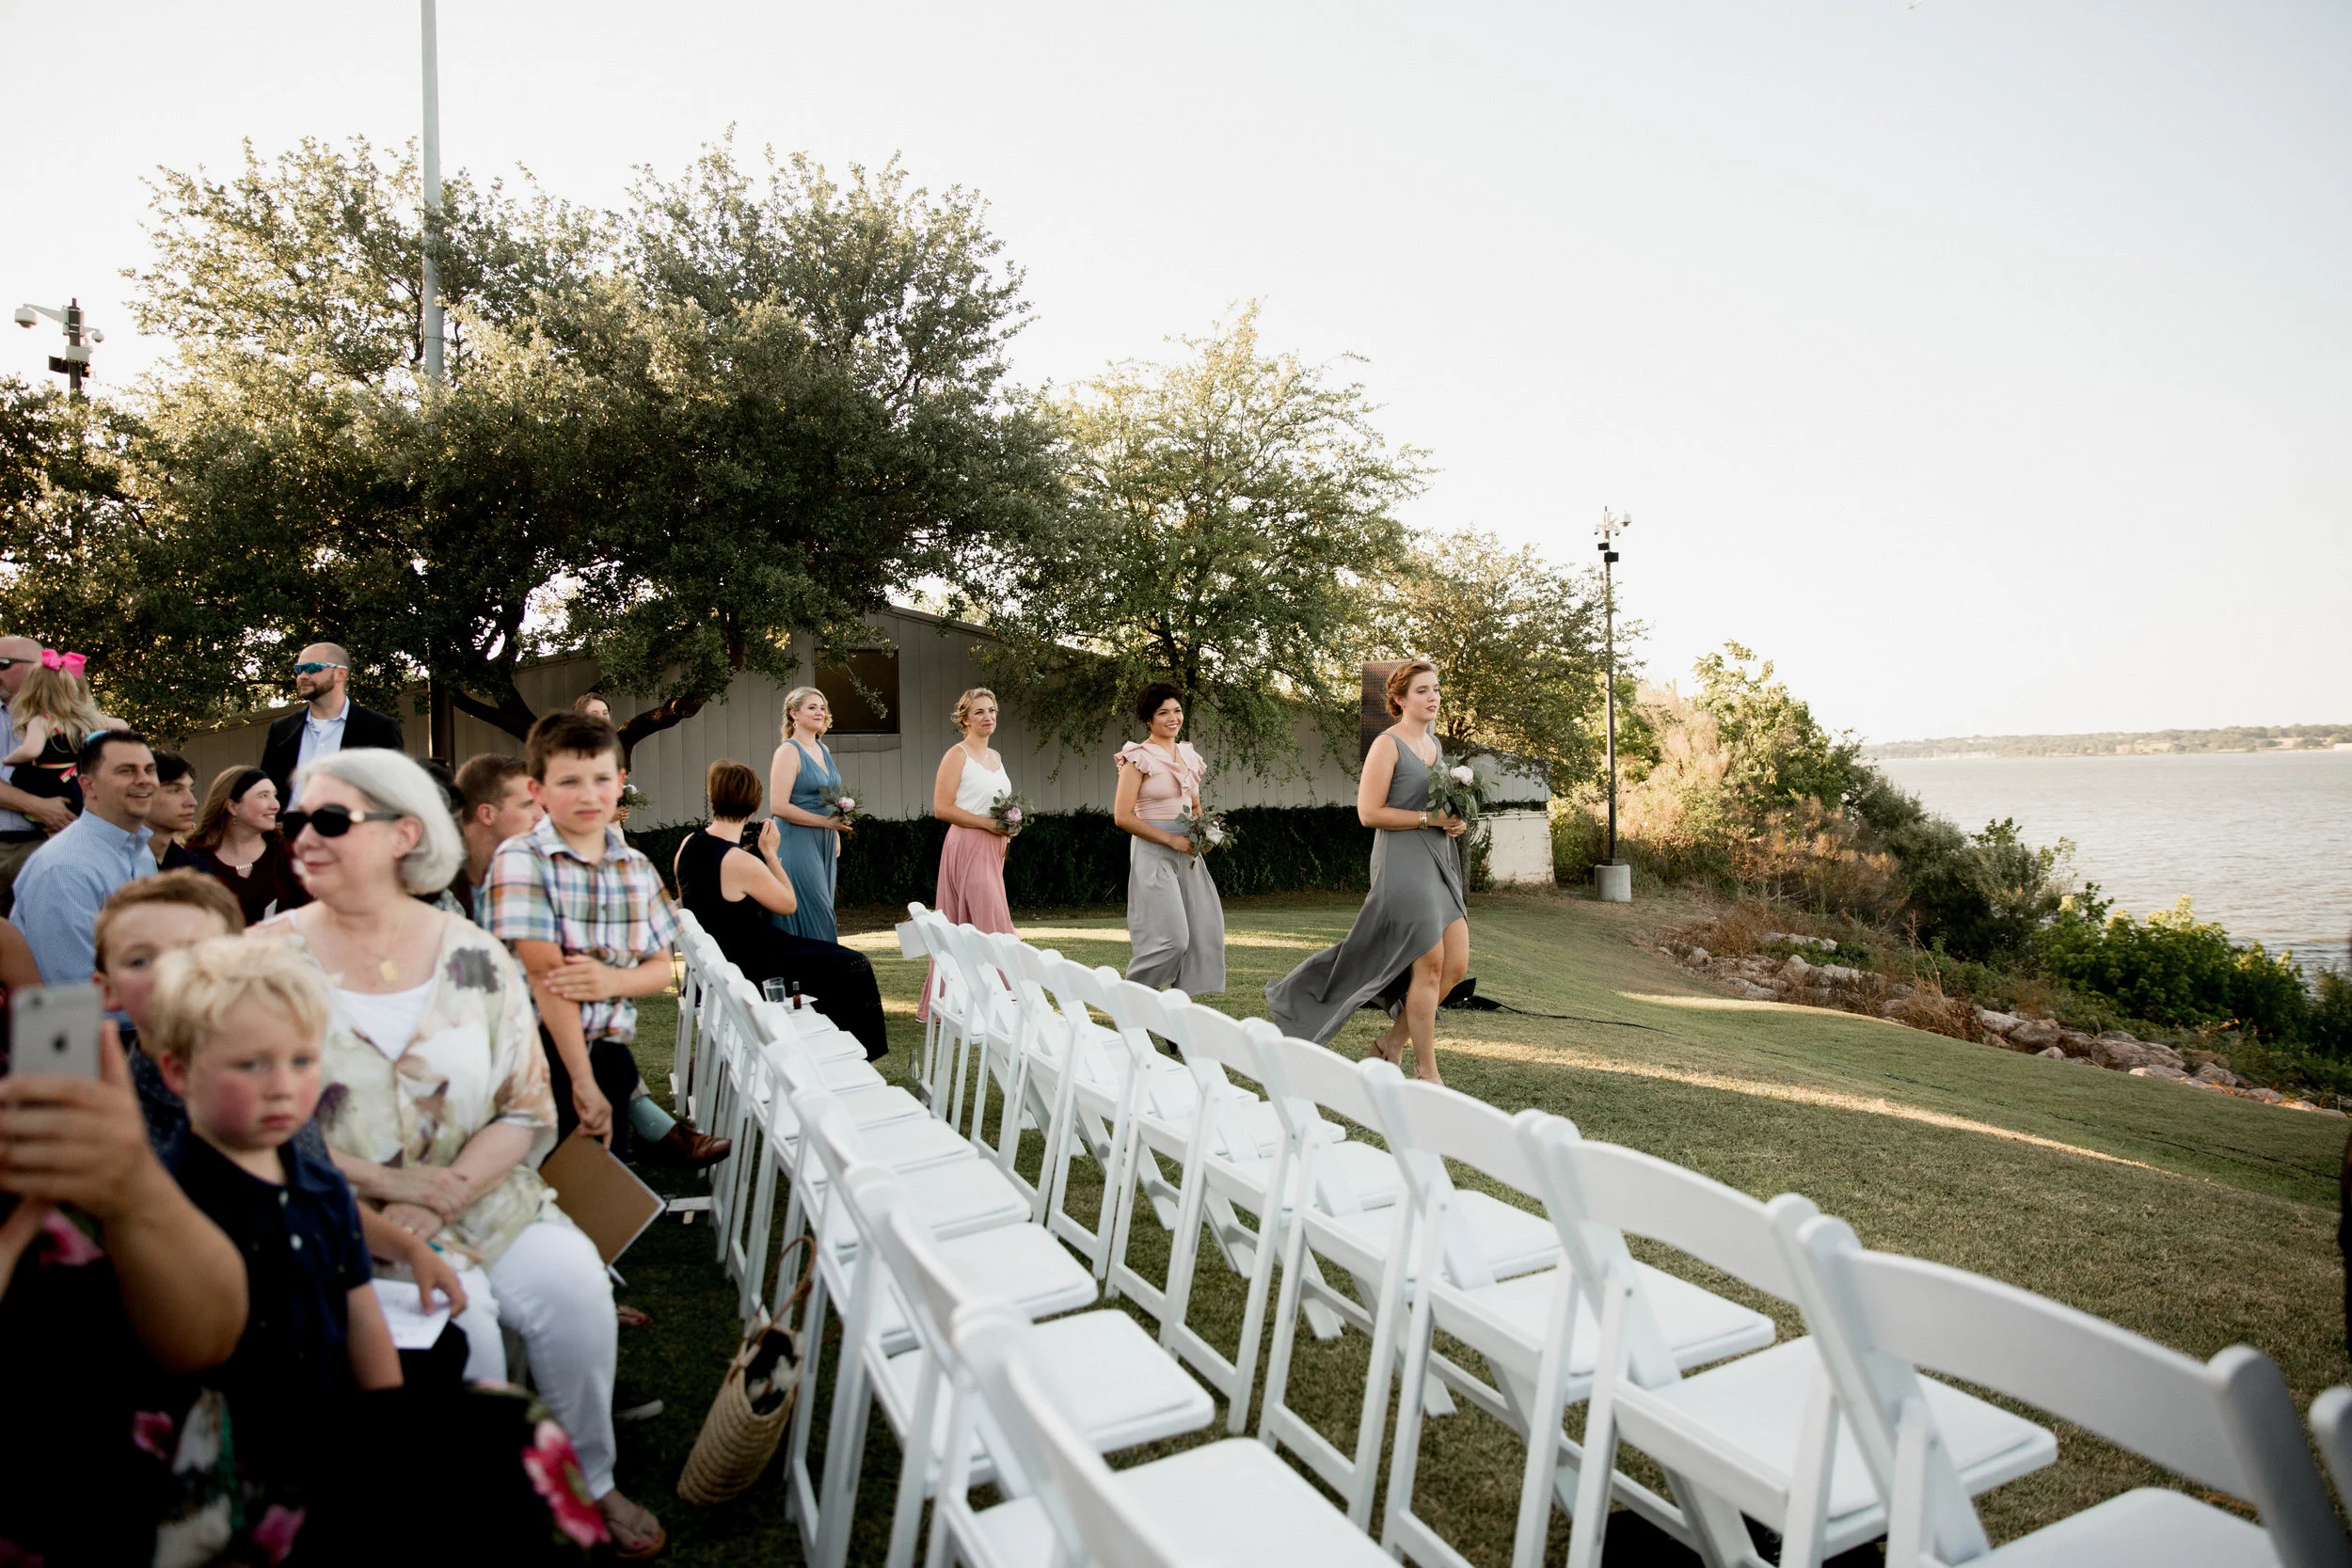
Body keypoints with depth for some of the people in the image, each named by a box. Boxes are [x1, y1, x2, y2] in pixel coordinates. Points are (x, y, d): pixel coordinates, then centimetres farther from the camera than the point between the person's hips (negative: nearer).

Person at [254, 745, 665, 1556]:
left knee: (573, 1285, -20)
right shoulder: (269, 957, -3)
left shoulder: (472, 956, 0)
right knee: (460, 1317, -26)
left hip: (479, 1192, 2)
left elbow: (528, 1111, 0)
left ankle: (587, 1481, 7)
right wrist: (388, 1182, -14)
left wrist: (440, 1200, -14)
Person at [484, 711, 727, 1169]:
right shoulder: (520, 860, -9)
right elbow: (545, 972, -15)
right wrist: (584, 1083, -18)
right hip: (540, 1049, -4)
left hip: (606, 1048, 4)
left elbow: (661, 970, 8)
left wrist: (614, 980, -16)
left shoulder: (638, 868, 8)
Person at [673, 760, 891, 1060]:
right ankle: (858, 1049, 17)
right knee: (851, 968, 0)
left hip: (712, 957, 9)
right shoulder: (742, 863, -28)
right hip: (745, 969, -9)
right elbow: (788, 904, -13)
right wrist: (770, 853, -7)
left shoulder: (688, 845, -4)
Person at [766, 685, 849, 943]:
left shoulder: (823, 750, 14)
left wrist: (836, 835, 17)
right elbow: (779, 806, -17)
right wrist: (826, 821, -16)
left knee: (822, 911, 9)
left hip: (824, 844, 8)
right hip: (798, 843, -8)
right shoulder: (789, 751, -9)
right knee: (814, 917, -9)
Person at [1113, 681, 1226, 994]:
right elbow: (1123, 816, -13)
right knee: (1171, 935, -11)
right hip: (1154, 853, -7)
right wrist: (1171, 839, -16)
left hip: (1187, 854, 7)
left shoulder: (1188, 755, 13)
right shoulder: (1139, 758, -8)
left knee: (1205, 928, 3)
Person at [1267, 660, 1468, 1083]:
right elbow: (1369, 813, -15)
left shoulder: (1433, 743, 16)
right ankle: (1426, 1072, 8)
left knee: (1457, 965, 5)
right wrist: (1429, 818, -16)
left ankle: (1393, 1040, 21)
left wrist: (1455, 820, 6)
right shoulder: (1387, 744, -9)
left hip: (1439, 864, 8)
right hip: (1402, 863, -8)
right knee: (1430, 966, -6)